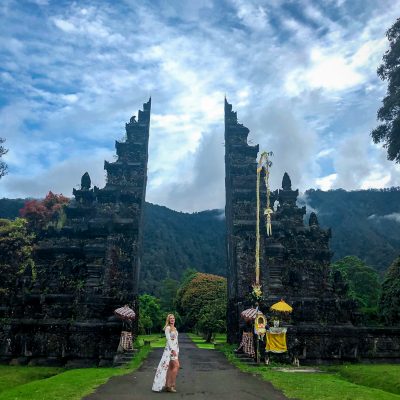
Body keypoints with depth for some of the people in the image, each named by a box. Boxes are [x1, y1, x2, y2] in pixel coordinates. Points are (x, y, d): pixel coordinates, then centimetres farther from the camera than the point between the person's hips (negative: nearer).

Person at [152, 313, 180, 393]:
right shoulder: (168, 328, -8)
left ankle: (168, 385, 11)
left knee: (171, 367, 7)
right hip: (170, 348, -8)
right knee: (176, 366, -13)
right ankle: (172, 384, -7)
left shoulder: (175, 328, 17)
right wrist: (173, 349, -20)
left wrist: (177, 350, 17)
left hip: (175, 348, 8)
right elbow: (168, 339, -15)